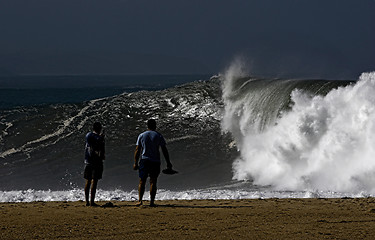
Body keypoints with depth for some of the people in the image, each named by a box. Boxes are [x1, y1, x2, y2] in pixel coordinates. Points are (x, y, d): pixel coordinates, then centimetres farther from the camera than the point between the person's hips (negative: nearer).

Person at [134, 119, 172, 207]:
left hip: (144, 160, 1)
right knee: (153, 182, 2)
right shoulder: (159, 136, 2)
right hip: (155, 162, -1)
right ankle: (152, 202, -3)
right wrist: (168, 163, 4)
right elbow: (164, 150, 0)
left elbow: (137, 150, 3)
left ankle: (140, 200, -4)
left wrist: (135, 163, 6)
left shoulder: (141, 136, 5)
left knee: (142, 181, 6)